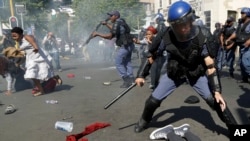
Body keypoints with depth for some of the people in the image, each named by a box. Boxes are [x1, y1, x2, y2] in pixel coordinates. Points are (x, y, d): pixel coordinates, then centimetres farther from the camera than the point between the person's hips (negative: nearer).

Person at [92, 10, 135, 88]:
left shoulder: (117, 24, -15)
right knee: (127, 62, 16)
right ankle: (131, 79, 20)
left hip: (124, 47, -9)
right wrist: (106, 24, 31)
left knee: (118, 63, -1)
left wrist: (97, 34, -15)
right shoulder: (121, 22, 13)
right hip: (129, 45, 9)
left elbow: (110, 36, -21)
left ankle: (127, 81, 0)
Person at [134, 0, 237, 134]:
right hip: (174, 72, 1)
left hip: (197, 73, -1)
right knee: (153, 100, -2)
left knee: (216, 100, -15)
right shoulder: (166, 36, -24)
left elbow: (210, 65, -24)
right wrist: (141, 75, -7)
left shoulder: (203, 36, -28)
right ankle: (144, 121, 30)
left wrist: (217, 91, -29)